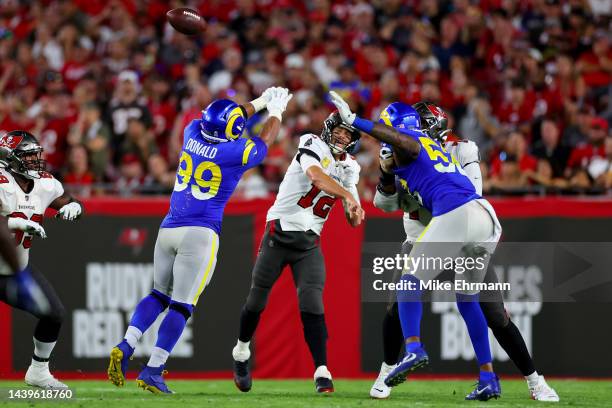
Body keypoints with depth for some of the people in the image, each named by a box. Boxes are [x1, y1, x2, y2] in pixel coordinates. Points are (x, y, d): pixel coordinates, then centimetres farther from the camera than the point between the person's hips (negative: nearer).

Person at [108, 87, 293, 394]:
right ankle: (152, 371, -8)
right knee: (182, 305, -3)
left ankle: (125, 347, 0)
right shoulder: (234, 153, -7)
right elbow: (264, 141, 14)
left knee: (160, 294, 19)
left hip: (169, 229, 6)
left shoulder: (193, 134, 6)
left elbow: (219, 122, 27)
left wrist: (260, 102, 36)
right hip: (200, 233, -6)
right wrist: (276, 111, 32)